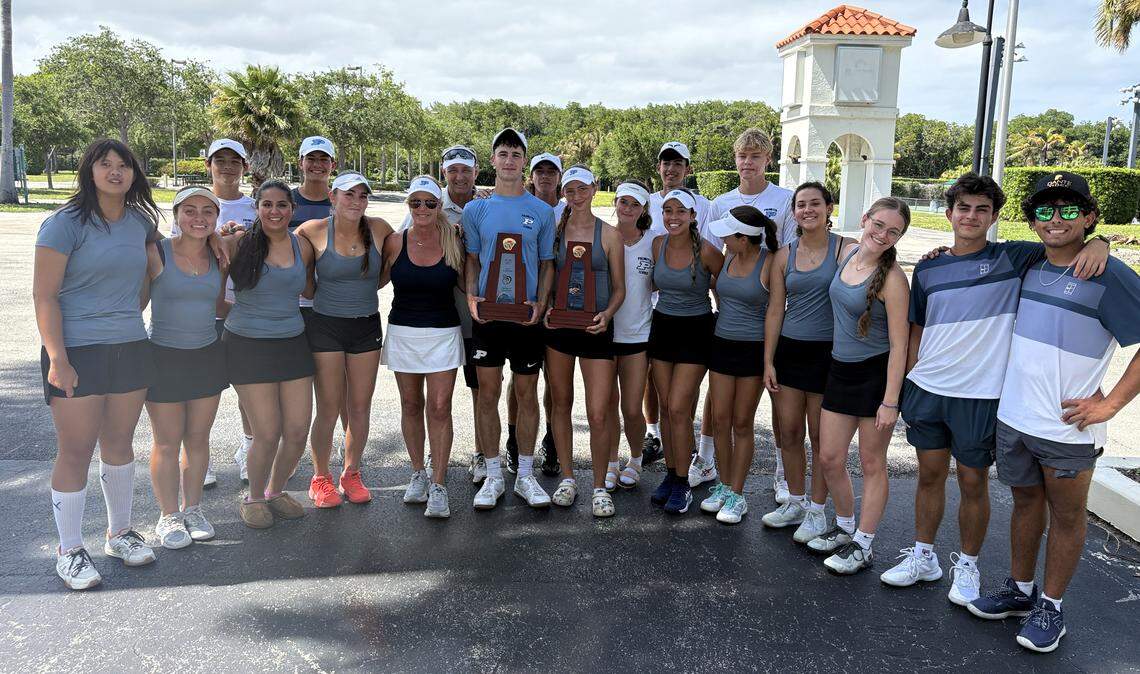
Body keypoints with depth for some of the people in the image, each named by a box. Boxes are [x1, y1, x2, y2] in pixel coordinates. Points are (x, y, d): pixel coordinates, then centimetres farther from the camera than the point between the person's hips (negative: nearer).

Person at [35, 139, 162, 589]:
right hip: (77, 352, -5)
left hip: (130, 348, 5)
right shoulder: (66, 223, -9)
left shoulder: (141, 222, 8)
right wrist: (57, 359, -19)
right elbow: (44, 295, -12)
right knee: (76, 452, 1)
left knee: (119, 443, 15)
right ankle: (69, 551, 16)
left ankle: (119, 532, 30)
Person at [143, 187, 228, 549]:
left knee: (198, 438, 12)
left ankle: (192, 508, 28)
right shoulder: (155, 254, -11)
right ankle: (168, 516, 21)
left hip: (208, 355, 4)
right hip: (164, 356, -4)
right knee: (168, 442, 5)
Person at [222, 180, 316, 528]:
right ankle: (254, 497, 23)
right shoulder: (240, 242, -6)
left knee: (298, 432, 3)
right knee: (268, 434, -5)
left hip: (292, 344, 4)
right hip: (248, 346, -4)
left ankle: (275, 491, 30)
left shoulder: (302, 246, 5)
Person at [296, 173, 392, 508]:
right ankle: (320, 479, 20)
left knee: (360, 407, 9)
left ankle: (351, 475, 27)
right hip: (325, 326, -2)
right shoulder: (314, 231, -8)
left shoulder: (378, 229, -3)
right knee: (329, 408, 2)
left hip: (367, 327, 3)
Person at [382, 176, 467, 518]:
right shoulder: (395, 242, -1)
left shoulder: (453, 241, -3)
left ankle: (438, 486, 1)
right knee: (411, 405, 11)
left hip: (443, 333, -1)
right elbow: (377, 281, 8)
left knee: (439, 408, -6)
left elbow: (466, 283, 7)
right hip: (403, 332, 2)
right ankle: (418, 474, 28)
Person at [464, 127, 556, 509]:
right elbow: (472, 260, 9)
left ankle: (525, 476, 20)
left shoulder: (542, 211, 4)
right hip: (487, 315, 0)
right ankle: (493, 476, 18)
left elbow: (547, 263, 8)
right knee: (488, 395, 5)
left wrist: (541, 303, -8)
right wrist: (471, 296, -8)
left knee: (527, 395, 7)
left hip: (527, 316, 0)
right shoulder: (476, 210, 5)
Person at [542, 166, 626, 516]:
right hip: (558, 326, 2)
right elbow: (544, 278, 11)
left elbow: (619, 287, 4)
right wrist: (545, 308, -7)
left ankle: (599, 486, 10)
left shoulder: (609, 234, 2)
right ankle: (567, 477, 26)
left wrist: (606, 314, -14)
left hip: (595, 329, -2)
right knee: (560, 404, 11)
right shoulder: (554, 229, 7)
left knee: (598, 415, -6)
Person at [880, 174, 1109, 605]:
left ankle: (967, 565, 26)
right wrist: (907, 384, 10)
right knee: (929, 475, 13)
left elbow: (1065, 247, -5)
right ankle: (923, 557, 28)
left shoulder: (1012, 259, -2)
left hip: (980, 395, -3)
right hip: (927, 390, 3)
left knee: (973, 483, 8)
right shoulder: (928, 269, 7)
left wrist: (1097, 244, -28)